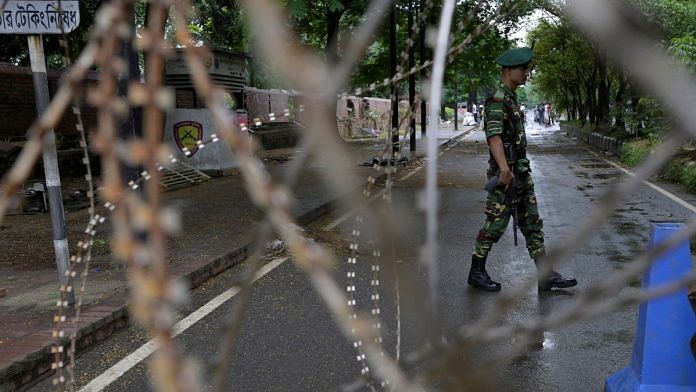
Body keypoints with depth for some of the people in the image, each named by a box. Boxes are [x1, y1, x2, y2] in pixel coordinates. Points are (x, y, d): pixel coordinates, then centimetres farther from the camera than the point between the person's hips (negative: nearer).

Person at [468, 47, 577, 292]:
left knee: (532, 223, 9)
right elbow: (494, 135, -27)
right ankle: (477, 272, 14)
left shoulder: (511, 98, 17)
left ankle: (546, 276, 14)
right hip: (505, 175, -10)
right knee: (495, 224, -1)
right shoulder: (498, 99, -14)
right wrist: (504, 169, -39)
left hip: (521, 173, 10)